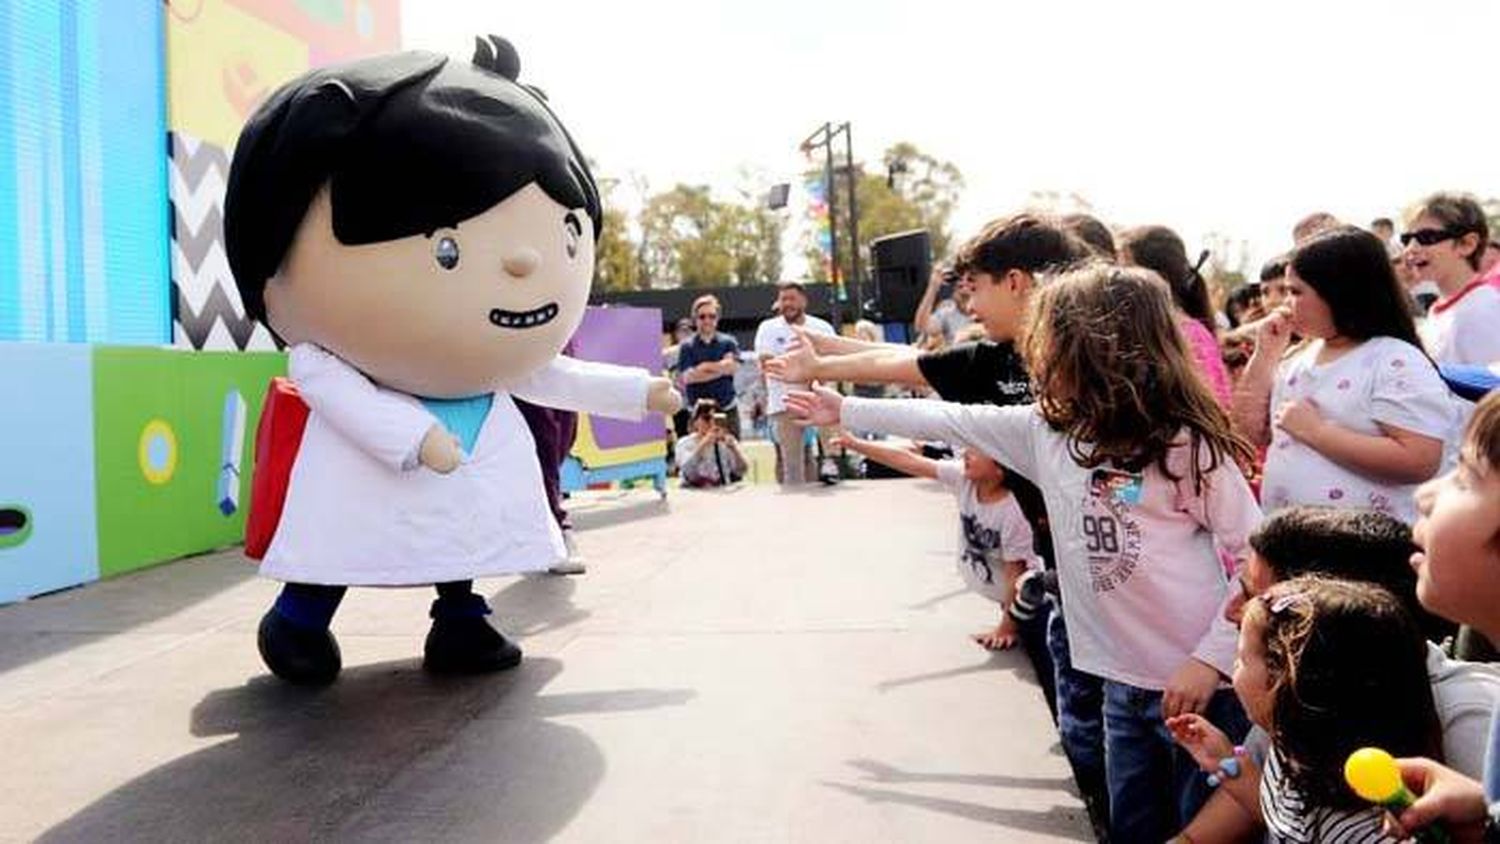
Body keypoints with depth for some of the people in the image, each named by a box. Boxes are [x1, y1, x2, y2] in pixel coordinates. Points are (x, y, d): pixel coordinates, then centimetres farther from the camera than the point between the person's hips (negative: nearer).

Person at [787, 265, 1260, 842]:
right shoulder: (1047, 429, 1)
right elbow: (951, 421, 8)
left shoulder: (1186, 442, -16)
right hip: (1124, 682, 6)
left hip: (1202, 683, -5)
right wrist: (846, 411, 13)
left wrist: (1211, 659, -19)